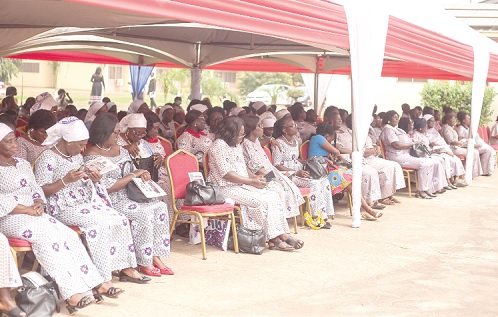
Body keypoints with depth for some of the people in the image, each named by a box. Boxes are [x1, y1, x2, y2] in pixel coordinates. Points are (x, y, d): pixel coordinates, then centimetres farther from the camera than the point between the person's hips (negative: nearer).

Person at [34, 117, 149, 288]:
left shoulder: (77, 156, 16)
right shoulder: (47, 158, -8)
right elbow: (42, 191, -13)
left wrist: (93, 180, 4)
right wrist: (66, 180, -23)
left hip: (87, 202, 8)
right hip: (64, 208, -8)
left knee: (121, 220, -11)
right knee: (101, 223, -31)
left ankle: (126, 268, -5)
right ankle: (103, 279, -30)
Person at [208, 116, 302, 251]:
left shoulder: (237, 145, 15)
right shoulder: (219, 146, -14)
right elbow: (226, 174, -19)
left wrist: (255, 177, 1)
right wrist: (252, 182, -18)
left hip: (242, 184, 9)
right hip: (227, 188, -9)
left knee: (274, 197, -10)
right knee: (261, 201, -25)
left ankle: (282, 234, -15)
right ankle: (274, 239, -17)